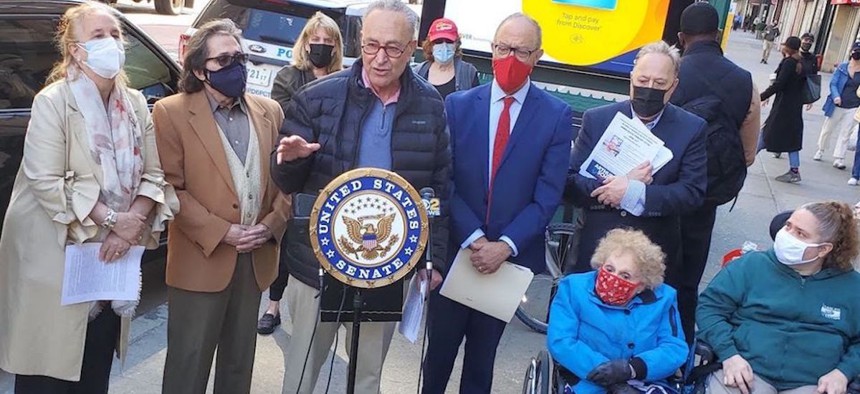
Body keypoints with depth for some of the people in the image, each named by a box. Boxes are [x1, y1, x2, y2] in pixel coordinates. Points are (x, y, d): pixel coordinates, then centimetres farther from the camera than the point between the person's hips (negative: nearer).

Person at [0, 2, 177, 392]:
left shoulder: (136, 104, 6)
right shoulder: (52, 102, -10)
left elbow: (154, 175, 2)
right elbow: (46, 182, -18)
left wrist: (132, 223, -13)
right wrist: (111, 220, -19)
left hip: (112, 257, 5)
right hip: (57, 257, -5)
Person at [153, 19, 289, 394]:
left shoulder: (270, 111, 9)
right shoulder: (171, 113, -5)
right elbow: (170, 188, -10)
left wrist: (272, 224, -7)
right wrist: (221, 232, -16)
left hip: (256, 258, 4)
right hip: (201, 260, -4)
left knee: (240, 360, 17)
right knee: (189, 362, 7)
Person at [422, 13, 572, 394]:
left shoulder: (556, 114, -3)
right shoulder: (458, 105, 0)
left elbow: (548, 194, -7)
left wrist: (506, 244, -16)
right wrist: (474, 238, -15)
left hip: (512, 255, 0)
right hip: (456, 248, 1)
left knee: (483, 352, 16)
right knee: (440, 345, 12)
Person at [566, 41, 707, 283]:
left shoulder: (692, 129, -2)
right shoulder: (596, 120, -2)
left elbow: (693, 193, -10)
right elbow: (571, 183, -7)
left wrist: (633, 193, -23)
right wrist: (621, 184, -22)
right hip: (595, 252, 0)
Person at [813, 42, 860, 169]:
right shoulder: (842, 67, -6)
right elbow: (833, 83, -8)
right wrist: (836, 96, -24)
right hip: (837, 105, 0)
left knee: (845, 134, 5)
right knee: (827, 129, 14)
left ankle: (838, 158, 12)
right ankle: (820, 150, 34)